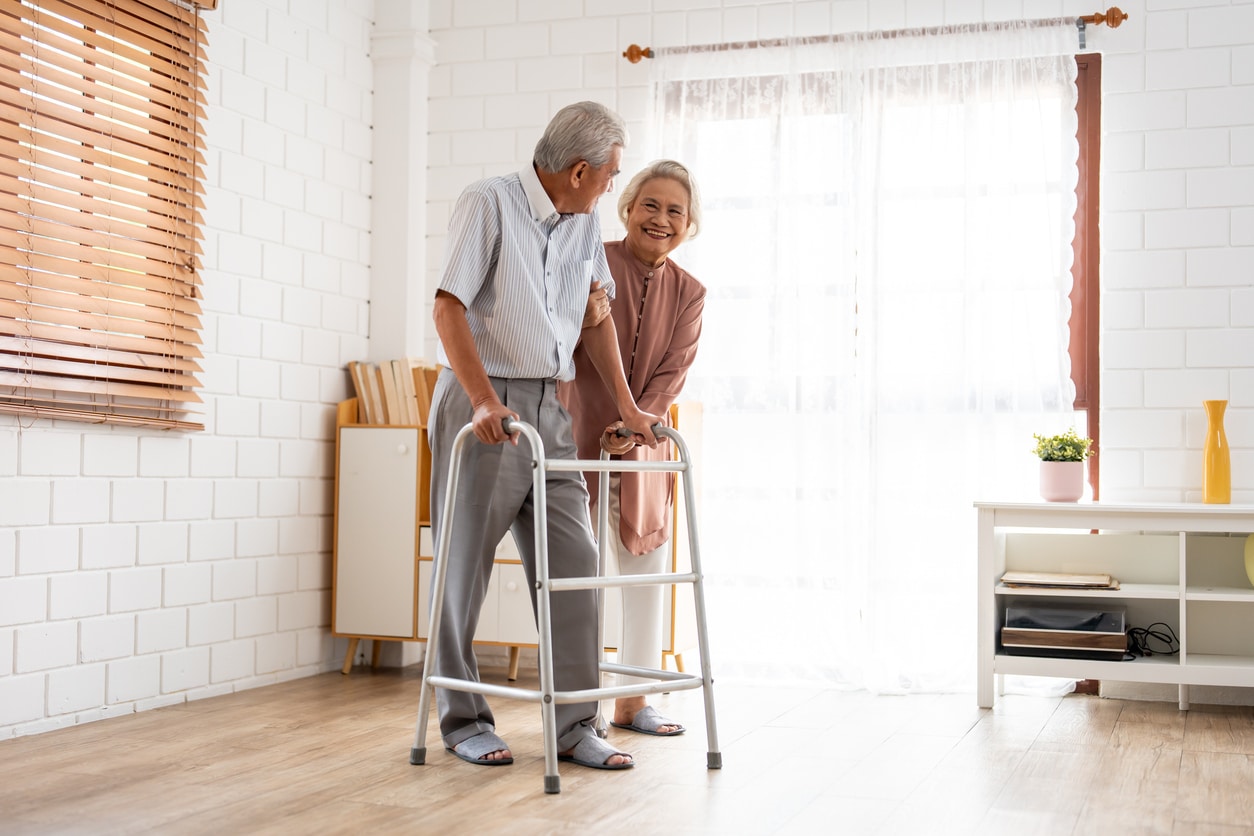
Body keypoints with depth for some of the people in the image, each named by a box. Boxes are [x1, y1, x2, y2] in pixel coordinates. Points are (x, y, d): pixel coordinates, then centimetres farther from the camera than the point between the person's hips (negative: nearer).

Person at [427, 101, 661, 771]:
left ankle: (574, 725, 6)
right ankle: (463, 720, 14)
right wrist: (485, 401, -24)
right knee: (465, 565, 1)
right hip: (480, 401, -6)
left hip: (547, 407, 6)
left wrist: (626, 405, 13)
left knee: (573, 560, 0)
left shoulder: (585, 222, 13)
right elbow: (449, 306, -15)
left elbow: (595, 315, 20)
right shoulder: (488, 202, -8)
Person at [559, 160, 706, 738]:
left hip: (642, 446, 5)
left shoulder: (688, 294, 6)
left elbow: (672, 371, -4)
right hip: (579, 439, -5)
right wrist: (582, 317, -31)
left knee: (646, 570, 10)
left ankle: (632, 702, 24)